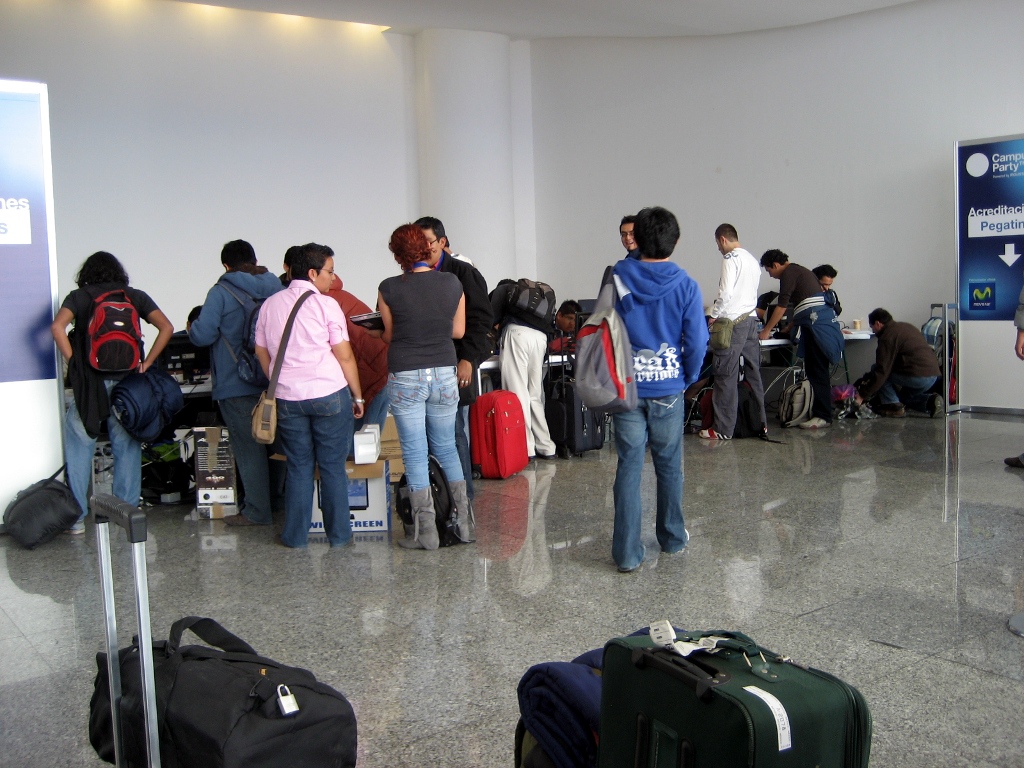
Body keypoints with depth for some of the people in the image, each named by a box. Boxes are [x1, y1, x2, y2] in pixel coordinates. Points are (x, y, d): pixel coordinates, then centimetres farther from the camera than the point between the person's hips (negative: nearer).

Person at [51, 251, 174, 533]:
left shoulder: (79, 297, 6)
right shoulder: (136, 296, 11)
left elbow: (57, 327, -11)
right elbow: (166, 327, 0)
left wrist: (73, 362, -5)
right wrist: (145, 364, 2)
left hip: (90, 382, -2)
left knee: (79, 449, 5)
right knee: (127, 450, 9)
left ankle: (75, 517, 5)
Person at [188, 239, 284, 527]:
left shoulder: (221, 292, -11)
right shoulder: (277, 289, 4)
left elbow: (202, 335, -16)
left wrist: (191, 328, 6)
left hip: (237, 384, -5)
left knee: (248, 447, 2)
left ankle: (257, 511, 7)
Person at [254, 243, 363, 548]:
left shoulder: (270, 304, 8)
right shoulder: (325, 304, -6)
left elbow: (262, 352, 13)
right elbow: (345, 356, -7)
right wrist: (357, 397, 2)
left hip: (288, 399, 4)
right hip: (329, 395, -4)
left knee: (298, 467, 12)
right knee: (333, 467, 5)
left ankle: (295, 535, 16)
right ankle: (338, 534, 12)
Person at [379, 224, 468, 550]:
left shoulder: (389, 289, -8)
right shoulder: (452, 283, -1)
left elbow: (389, 336, 2)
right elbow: (459, 330, 8)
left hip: (405, 378, -3)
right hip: (445, 375, 3)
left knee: (415, 454, 5)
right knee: (446, 448, 17)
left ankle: (425, 532, 9)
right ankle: (464, 522, 20)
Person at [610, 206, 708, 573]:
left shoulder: (618, 278, -4)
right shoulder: (685, 285, -7)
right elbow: (697, 341, -7)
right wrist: (688, 377, 9)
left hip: (626, 387, 0)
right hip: (668, 389, 0)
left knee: (629, 466, 3)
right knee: (669, 465, 15)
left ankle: (627, 552, 2)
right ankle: (672, 538, 30)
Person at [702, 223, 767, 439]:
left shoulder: (731, 259, -10)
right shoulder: (752, 260, 15)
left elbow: (726, 293, -17)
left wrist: (714, 315, -4)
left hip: (732, 322, -8)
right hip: (751, 319, 8)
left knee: (726, 376, -4)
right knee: (753, 374, 12)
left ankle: (723, 429, -1)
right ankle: (760, 423, 17)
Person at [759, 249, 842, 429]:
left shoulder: (788, 273, -5)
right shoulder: (800, 271, 25)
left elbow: (782, 306, -9)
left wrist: (766, 330, -4)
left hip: (816, 322, -10)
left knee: (817, 372, -9)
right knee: (814, 370, 10)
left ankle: (823, 416, -9)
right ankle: (820, 412, 12)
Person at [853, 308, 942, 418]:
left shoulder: (888, 337, -8)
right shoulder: (906, 326, 21)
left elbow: (881, 371, -13)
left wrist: (863, 395, -9)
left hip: (917, 376, -9)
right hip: (934, 375, 9)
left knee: (875, 370, 4)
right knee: (904, 396, 31)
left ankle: (893, 406, -1)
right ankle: (930, 401, 7)